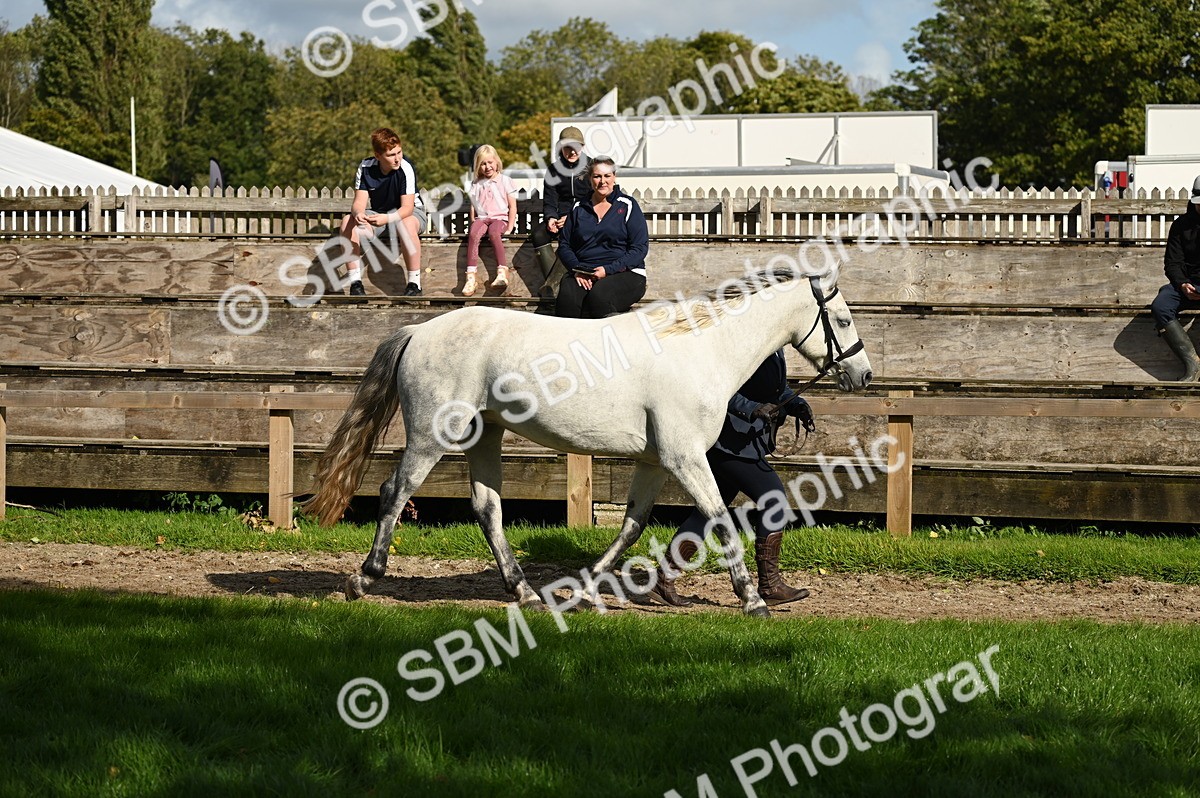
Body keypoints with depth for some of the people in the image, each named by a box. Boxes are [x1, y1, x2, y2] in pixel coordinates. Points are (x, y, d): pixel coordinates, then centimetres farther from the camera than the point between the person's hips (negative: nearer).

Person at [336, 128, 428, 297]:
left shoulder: (405, 168, -23)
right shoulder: (366, 168, -11)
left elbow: (407, 208, -27)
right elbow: (359, 201, -13)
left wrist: (387, 219, -47)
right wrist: (358, 213, -39)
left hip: (410, 213, -4)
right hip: (377, 215, 4)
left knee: (406, 224, -40)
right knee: (348, 221, -22)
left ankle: (414, 283, -30)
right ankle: (355, 281, -18)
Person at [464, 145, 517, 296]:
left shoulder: (505, 181, 8)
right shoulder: (476, 184, 17)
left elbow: (512, 206, 6)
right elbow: (473, 207, 17)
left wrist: (509, 227, -4)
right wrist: (473, 224, 1)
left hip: (500, 218, -3)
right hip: (481, 218, 3)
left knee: (493, 232, -38)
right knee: (473, 234, -32)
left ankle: (502, 272, -45)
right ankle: (470, 277, -41)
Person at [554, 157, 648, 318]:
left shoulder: (628, 206, 7)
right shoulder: (578, 209, 18)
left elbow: (640, 248, 0)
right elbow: (564, 244, 15)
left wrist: (608, 270, -12)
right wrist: (576, 269, -7)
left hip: (624, 273, -2)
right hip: (582, 271, 2)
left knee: (599, 295, -38)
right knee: (568, 297, -33)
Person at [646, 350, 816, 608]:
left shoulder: (775, 348, 12)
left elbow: (779, 389, 23)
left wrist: (797, 405, 4)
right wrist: (752, 409, -33)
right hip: (731, 443, -10)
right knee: (774, 499, -9)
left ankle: (664, 579, 14)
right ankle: (769, 585, -2)